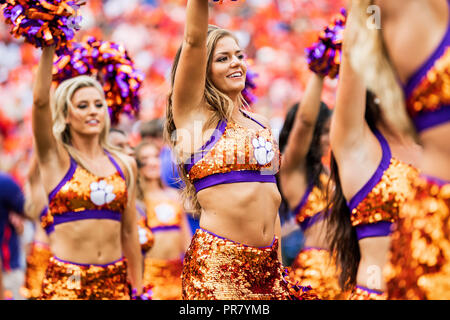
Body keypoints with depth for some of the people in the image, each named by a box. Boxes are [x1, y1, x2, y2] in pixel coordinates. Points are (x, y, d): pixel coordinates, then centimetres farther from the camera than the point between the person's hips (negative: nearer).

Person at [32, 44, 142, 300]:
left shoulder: (125, 165, 10)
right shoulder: (55, 157, 1)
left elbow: (129, 232, 14)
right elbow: (40, 100, -15)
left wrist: (137, 288, 14)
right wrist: (49, 48, -18)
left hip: (115, 280, 3)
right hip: (66, 281, -3)